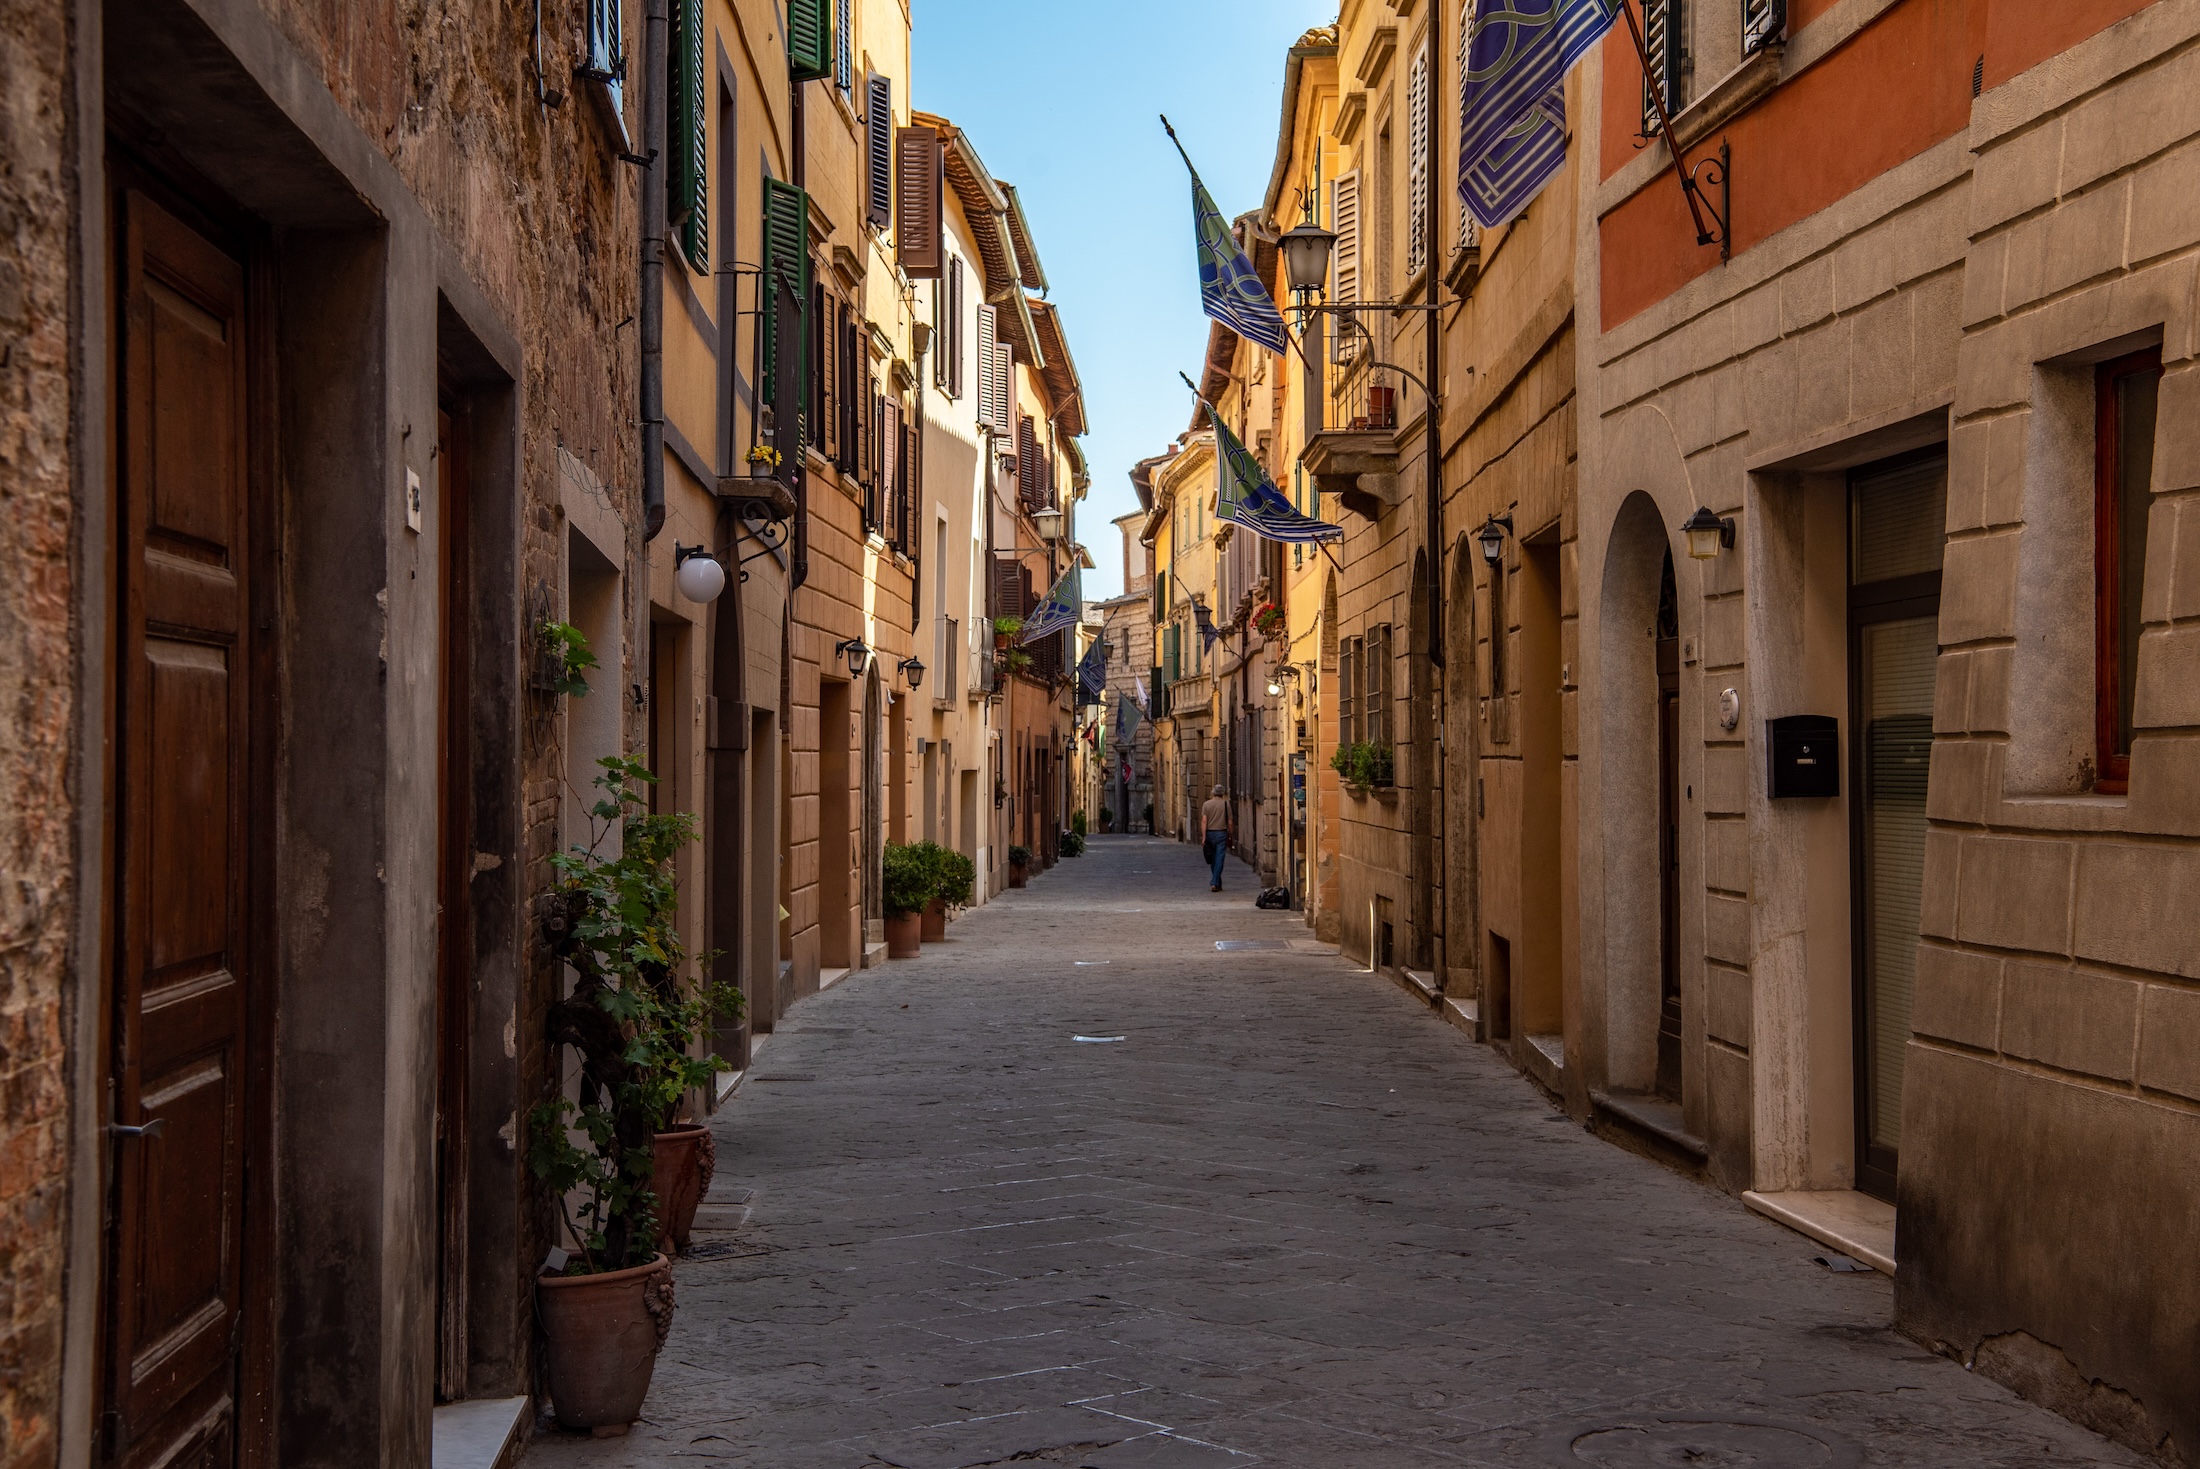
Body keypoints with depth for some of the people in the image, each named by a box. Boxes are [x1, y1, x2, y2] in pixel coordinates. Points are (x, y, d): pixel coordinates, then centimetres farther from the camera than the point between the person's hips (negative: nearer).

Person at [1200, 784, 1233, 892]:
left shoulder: (1206, 804, 1)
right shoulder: (1226, 804, -2)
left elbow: (1204, 821, -7)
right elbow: (1230, 822, -2)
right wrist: (1230, 835, 9)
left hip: (1210, 833, 2)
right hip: (1222, 833, -2)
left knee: (1213, 859, 13)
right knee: (1219, 859, -3)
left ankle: (1218, 883, 22)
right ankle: (1215, 884, -12)